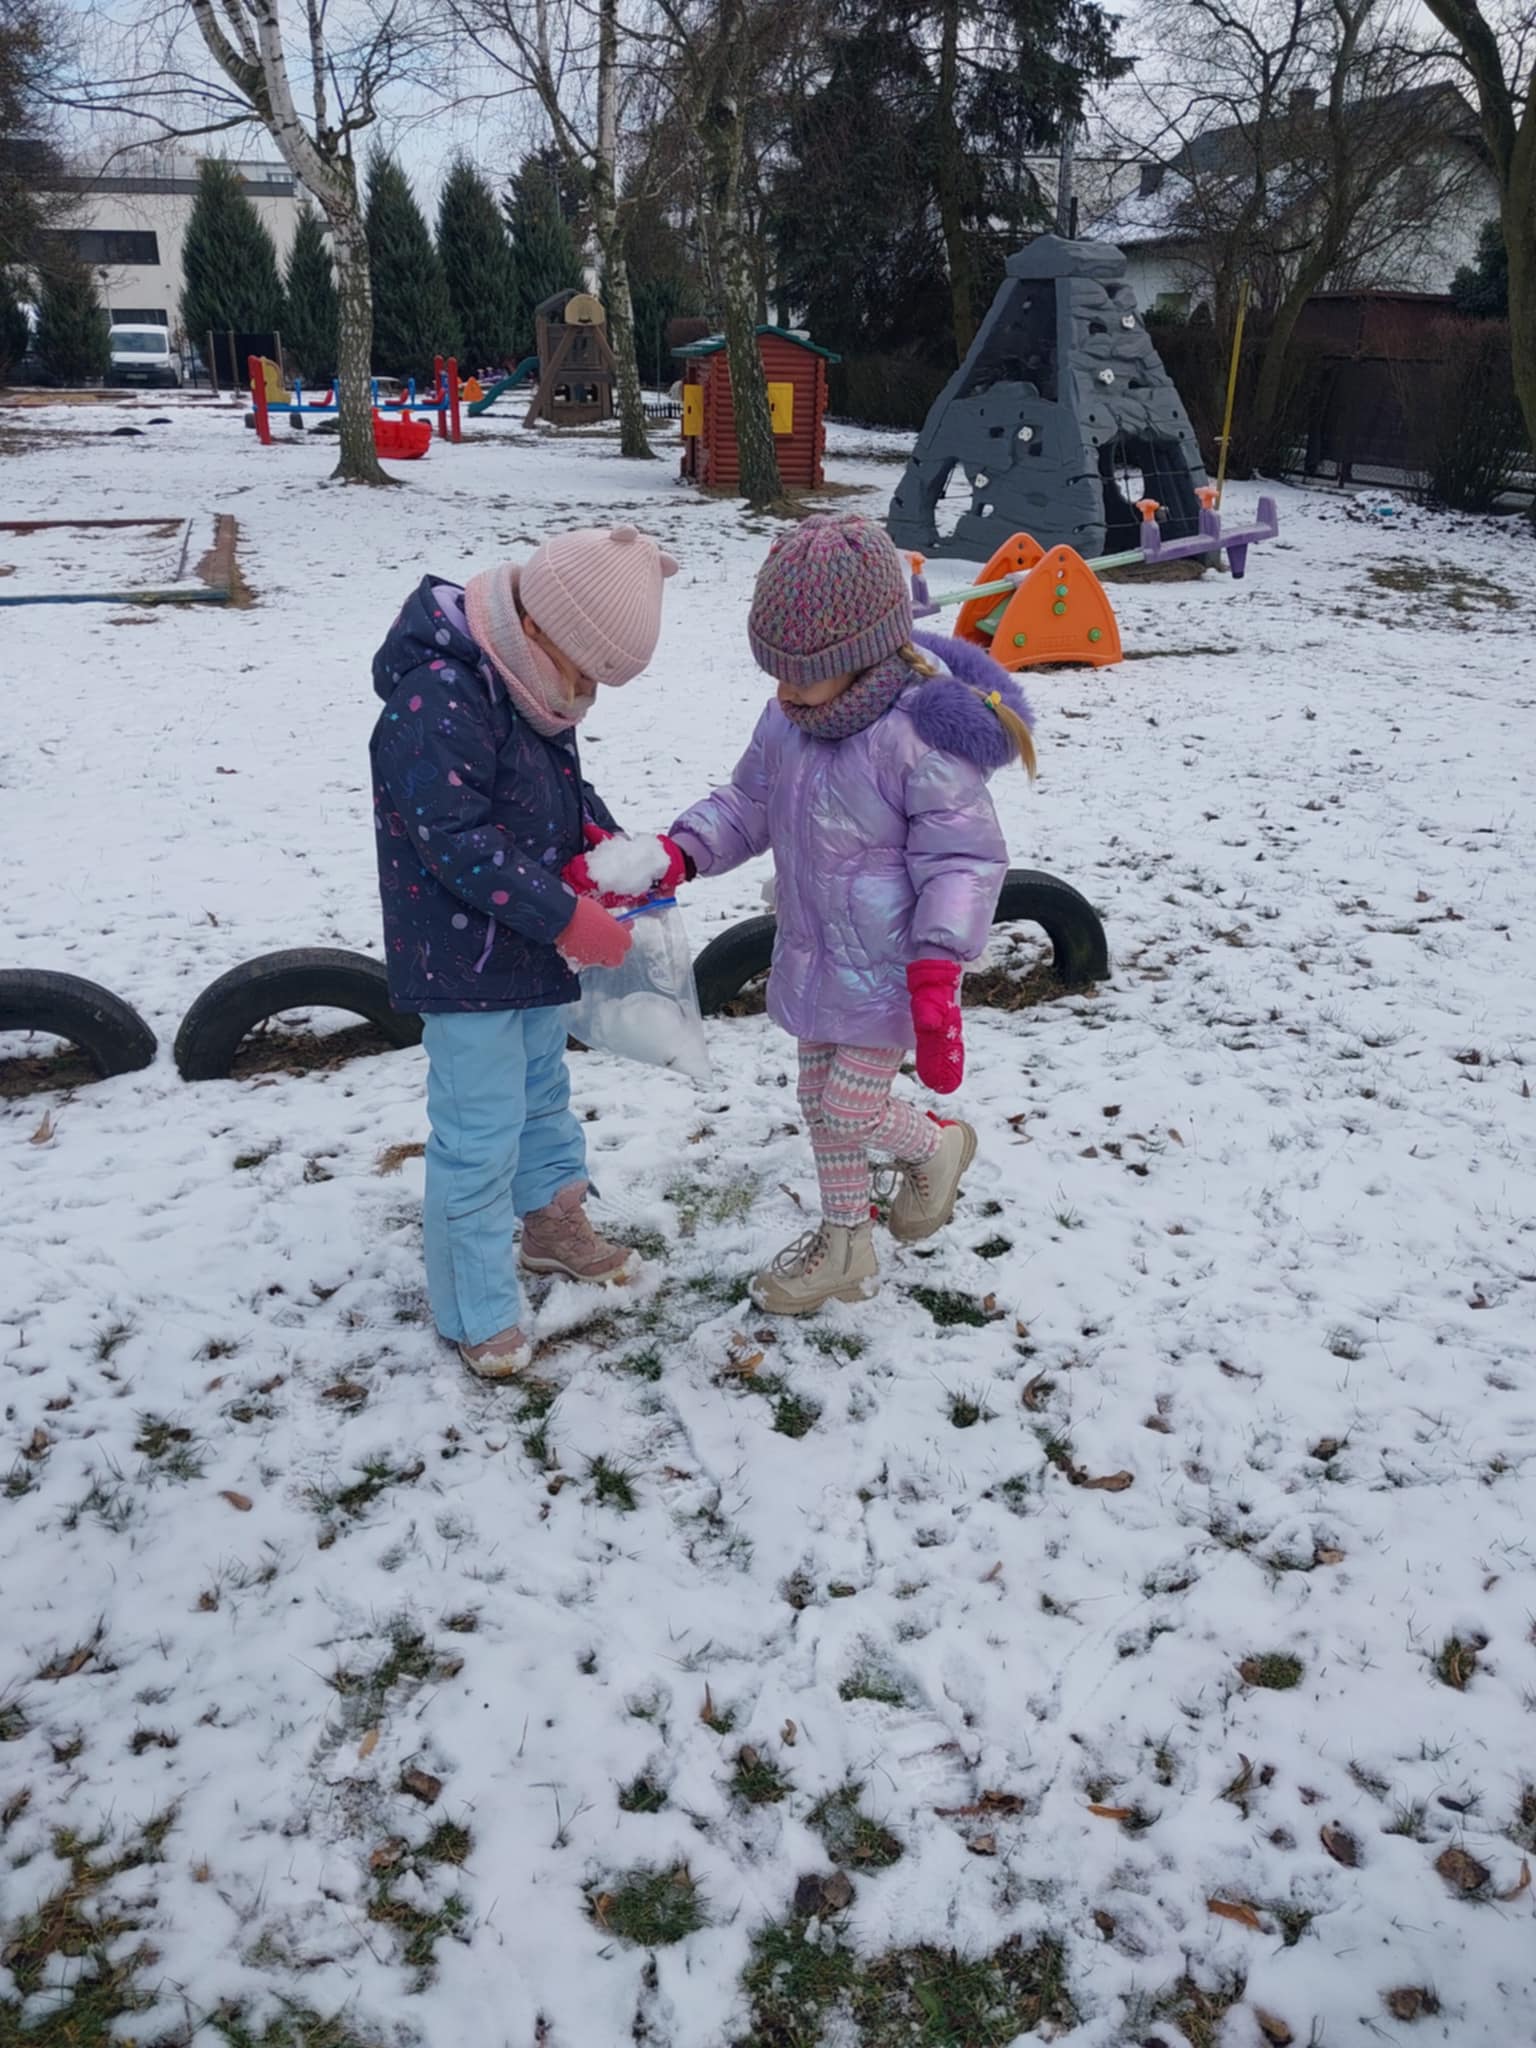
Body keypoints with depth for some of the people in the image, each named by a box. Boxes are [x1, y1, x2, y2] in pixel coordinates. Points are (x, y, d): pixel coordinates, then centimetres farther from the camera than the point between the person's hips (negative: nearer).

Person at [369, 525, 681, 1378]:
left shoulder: (530, 686, 3)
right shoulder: (438, 700, -27)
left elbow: (566, 784, 15)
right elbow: (457, 842, -29)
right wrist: (567, 918, -28)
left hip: (531, 951, 10)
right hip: (464, 963, -10)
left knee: (542, 1091, 26)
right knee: (480, 1136, -1)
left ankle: (554, 1224, 49)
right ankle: (477, 1315, 17)